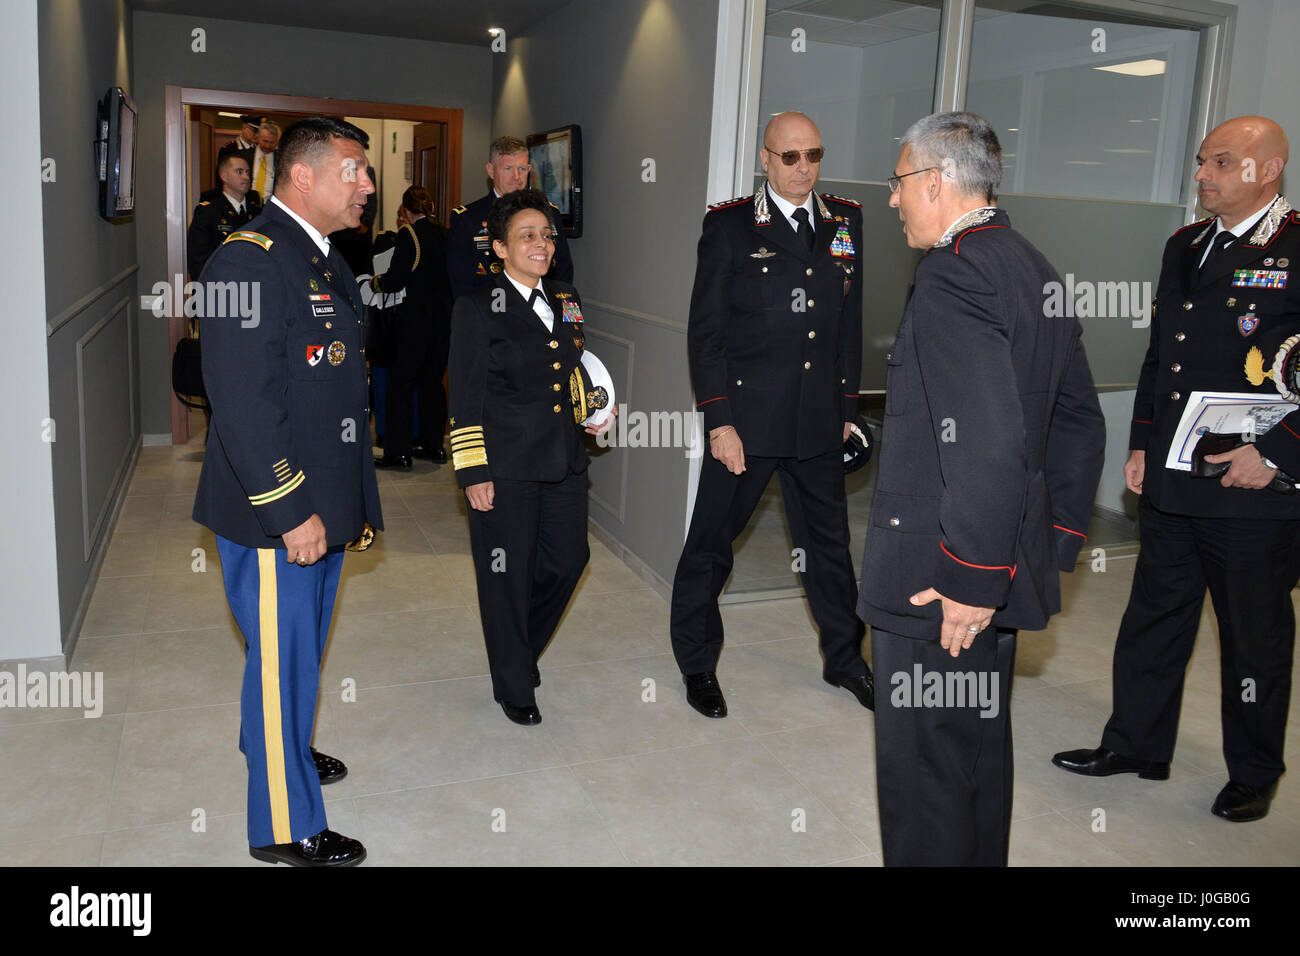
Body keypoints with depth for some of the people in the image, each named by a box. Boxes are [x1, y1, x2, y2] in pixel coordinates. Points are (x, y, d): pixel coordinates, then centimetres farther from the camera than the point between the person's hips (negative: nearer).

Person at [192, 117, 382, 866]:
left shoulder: (326, 263, 14)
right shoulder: (250, 258, -18)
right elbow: (243, 403, -24)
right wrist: (292, 510, -22)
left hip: (321, 504, 9)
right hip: (273, 512, -9)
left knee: (302, 648, 23)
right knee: (282, 658, 3)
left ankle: (279, 749, 46)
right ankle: (285, 827, 18)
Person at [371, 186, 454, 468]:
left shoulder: (409, 234, -10)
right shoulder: (442, 234, 6)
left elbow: (395, 280, -13)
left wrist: (374, 283, 7)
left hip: (416, 319, -6)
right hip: (444, 317, 6)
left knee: (401, 382, 1)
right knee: (433, 381, 14)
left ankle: (398, 452, 0)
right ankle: (436, 445, 19)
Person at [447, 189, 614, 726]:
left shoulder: (567, 300, 11)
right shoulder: (477, 308, -7)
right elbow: (465, 398, -8)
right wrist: (473, 472, -11)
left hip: (563, 462, 6)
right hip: (504, 469, -6)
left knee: (568, 559, 13)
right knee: (508, 576, 6)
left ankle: (518, 647, 39)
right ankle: (514, 686, 25)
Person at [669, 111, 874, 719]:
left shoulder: (844, 222, 9)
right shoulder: (729, 225, -4)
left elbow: (850, 322, 13)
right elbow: (705, 332, -6)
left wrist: (847, 406, 11)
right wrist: (718, 420, -11)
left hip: (819, 419, 4)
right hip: (746, 417, -4)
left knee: (829, 542, 15)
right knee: (711, 544, 6)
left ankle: (844, 659, 34)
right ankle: (697, 664, 25)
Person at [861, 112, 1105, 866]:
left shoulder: (953, 273, -17)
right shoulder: (1034, 269, 12)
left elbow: (987, 442, -27)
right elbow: (1081, 424, 17)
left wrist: (970, 582, -21)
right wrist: (1056, 545, 18)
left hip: (937, 583, -10)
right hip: (1009, 568, 10)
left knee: (923, 774, 2)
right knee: (983, 753, 22)